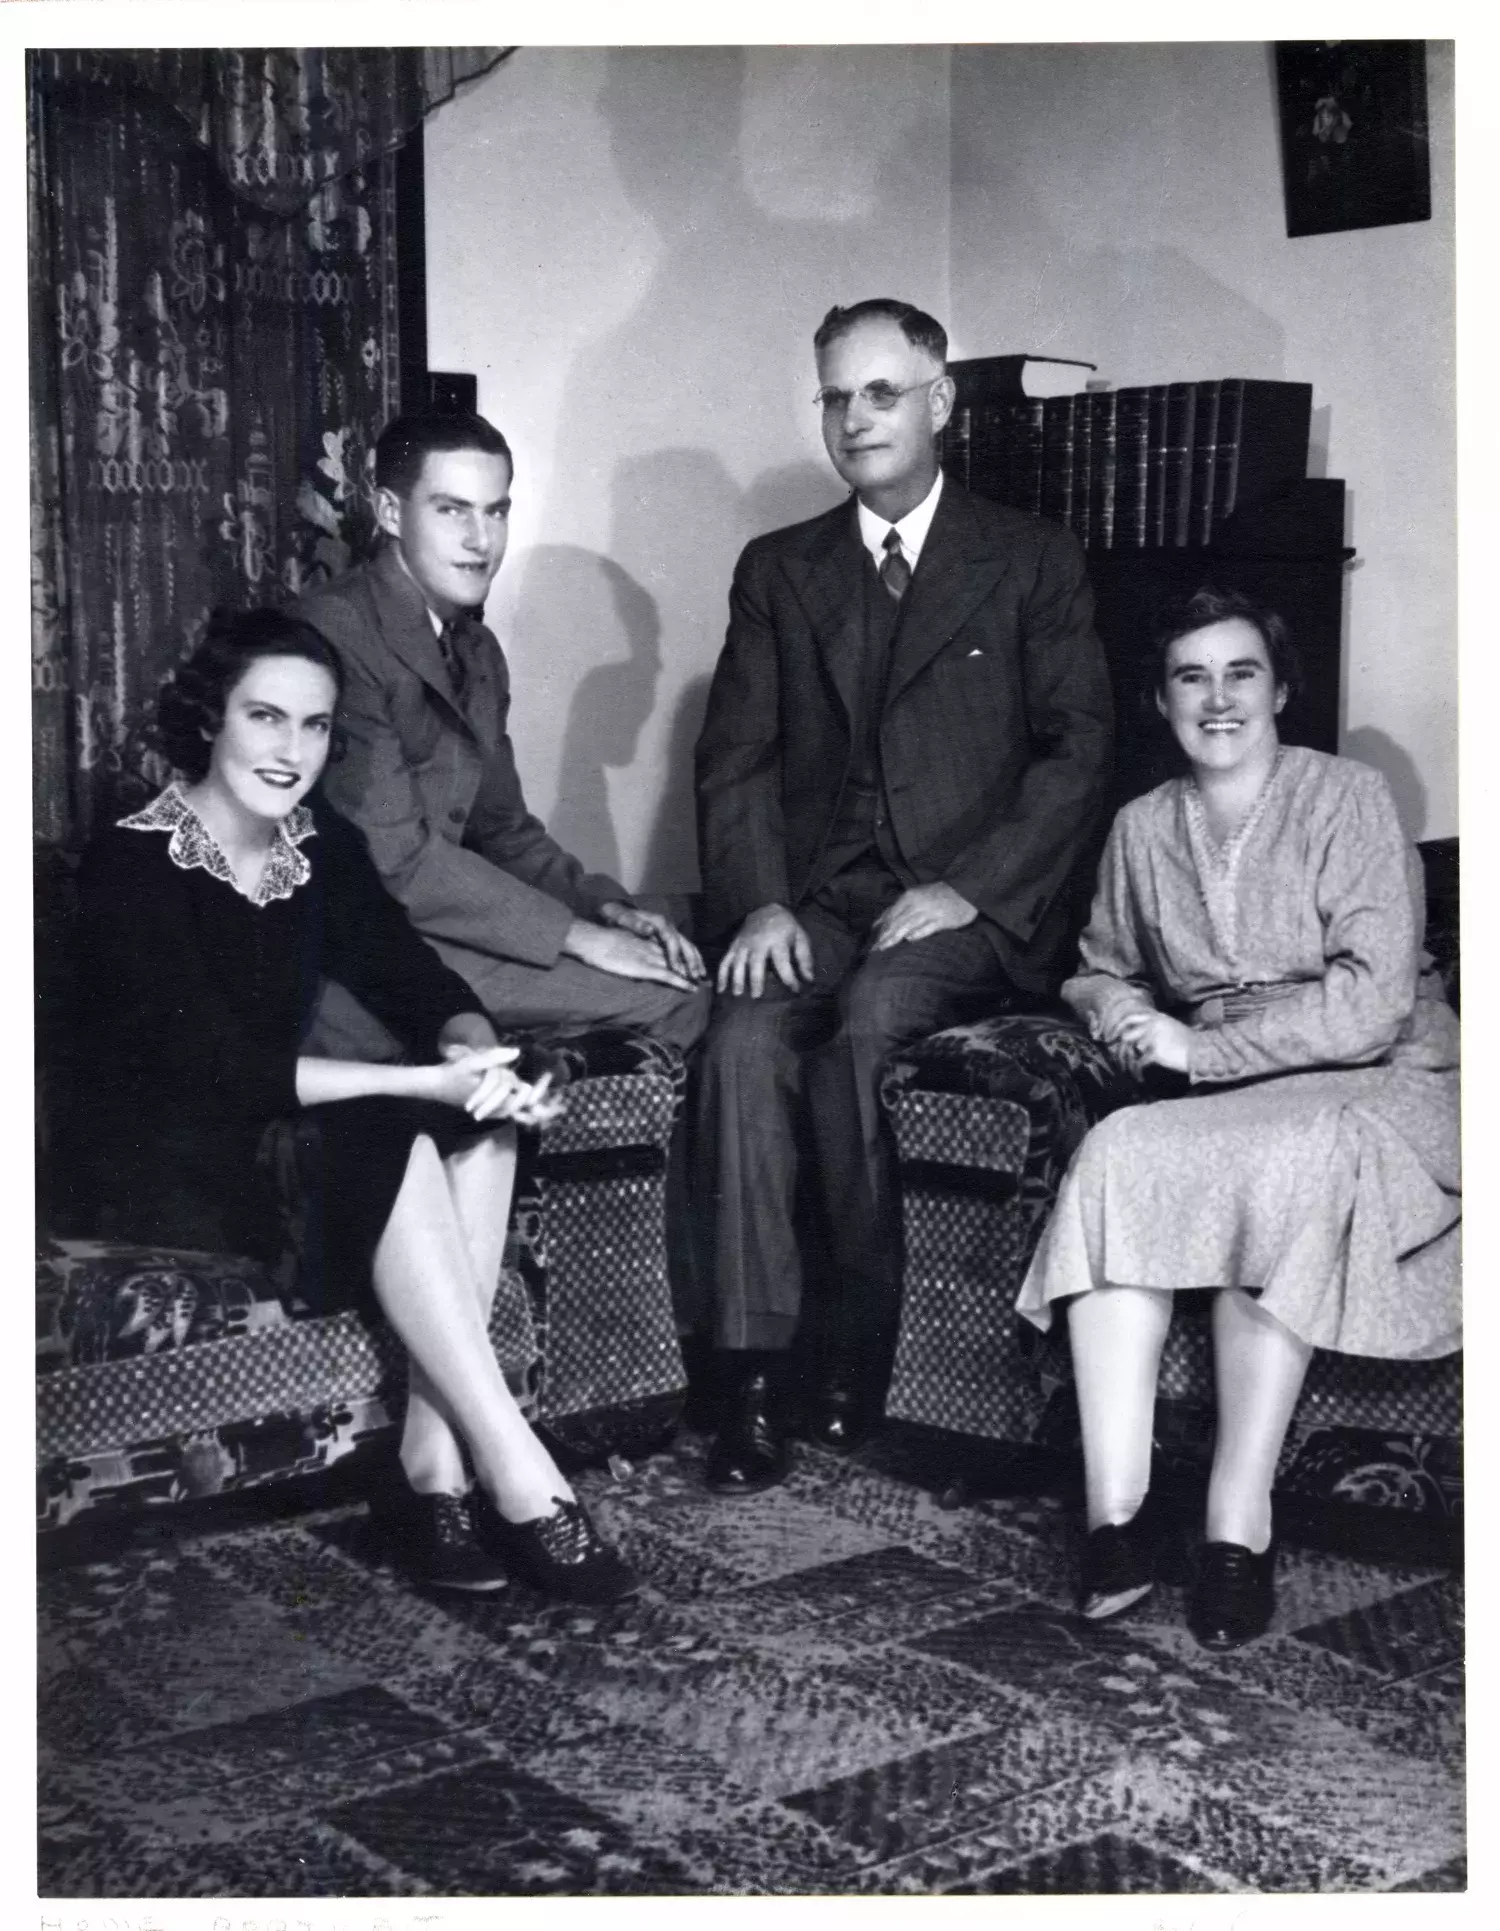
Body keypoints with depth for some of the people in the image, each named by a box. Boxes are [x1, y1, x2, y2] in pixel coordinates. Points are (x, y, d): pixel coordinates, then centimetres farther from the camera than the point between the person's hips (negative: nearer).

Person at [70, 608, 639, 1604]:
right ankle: (522, 1482, -29)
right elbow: (213, 1062, -26)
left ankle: (435, 1461, -23)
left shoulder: (324, 847, 4)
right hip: (162, 1160, -7)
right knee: (397, 1148, -31)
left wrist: (475, 1049, -25)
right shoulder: (133, 865, -17)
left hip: (288, 1132, 7)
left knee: (483, 1128, -19)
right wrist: (424, 1083, -31)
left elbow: (419, 981, 0)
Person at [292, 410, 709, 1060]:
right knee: (667, 1001, -17)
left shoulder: (478, 652, 15)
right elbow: (394, 858, -19)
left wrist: (604, 907, 1)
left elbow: (502, 829, 20)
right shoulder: (336, 633, -15)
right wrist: (576, 935, -16)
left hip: (426, 924, 9)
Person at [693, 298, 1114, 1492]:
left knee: (862, 1026, -33)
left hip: (967, 913, -2)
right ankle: (753, 1375, -26)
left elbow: (1079, 748, 1)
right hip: (812, 904, 3)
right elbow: (736, 758, 9)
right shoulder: (777, 570, 17)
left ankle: (864, 1340, -16)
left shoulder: (1033, 561, 9)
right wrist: (758, 903, -9)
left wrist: (969, 889, -12)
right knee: (746, 1042, -29)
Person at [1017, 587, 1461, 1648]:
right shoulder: (1143, 827, 11)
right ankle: (1114, 1513, -30)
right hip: (1217, 1098, 4)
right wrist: (1122, 1015, 2)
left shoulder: (1346, 797, -6)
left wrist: (1196, 1045, -15)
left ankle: (1239, 1522, -30)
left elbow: (1372, 1003, -15)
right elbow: (1100, 965, 27)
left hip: (1374, 1087, -4)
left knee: (1277, 1162, -37)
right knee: (1117, 1157, -28)